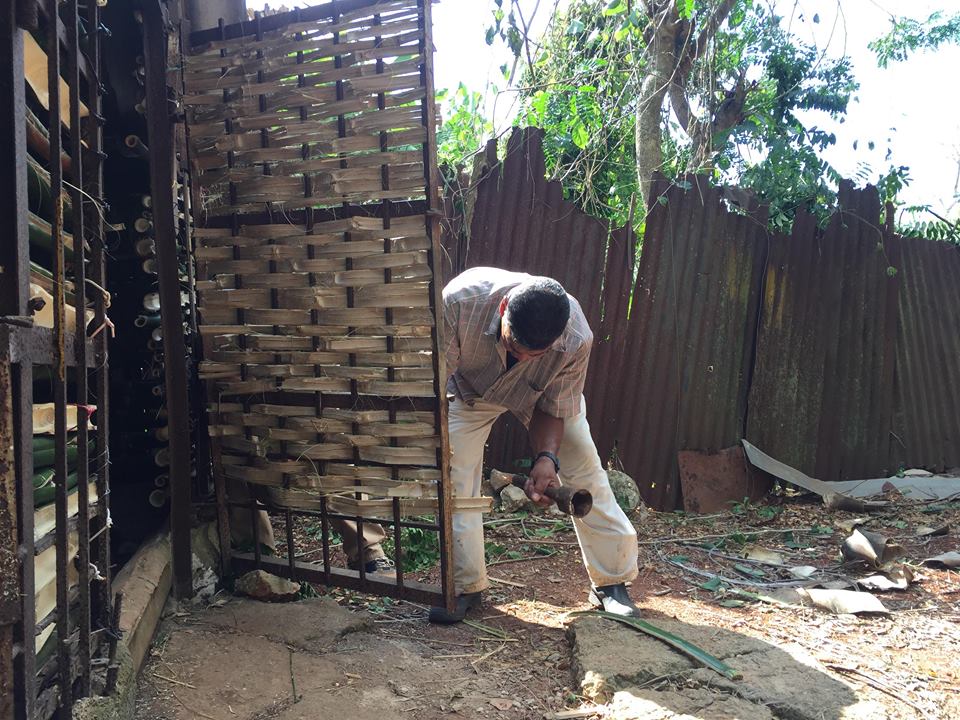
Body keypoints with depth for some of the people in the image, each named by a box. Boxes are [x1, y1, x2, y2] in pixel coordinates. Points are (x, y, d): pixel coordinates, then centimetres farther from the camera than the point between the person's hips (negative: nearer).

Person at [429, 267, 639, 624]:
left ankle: (612, 583, 12)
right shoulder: (461, 299, -43)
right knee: (454, 476, -11)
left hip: (539, 393, 1)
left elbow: (553, 409, -22)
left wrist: (546, 457, -38)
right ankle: (464, 587, 6)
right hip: (469, 387, 0)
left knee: (586, 472, -4)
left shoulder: (576, 339, -38)